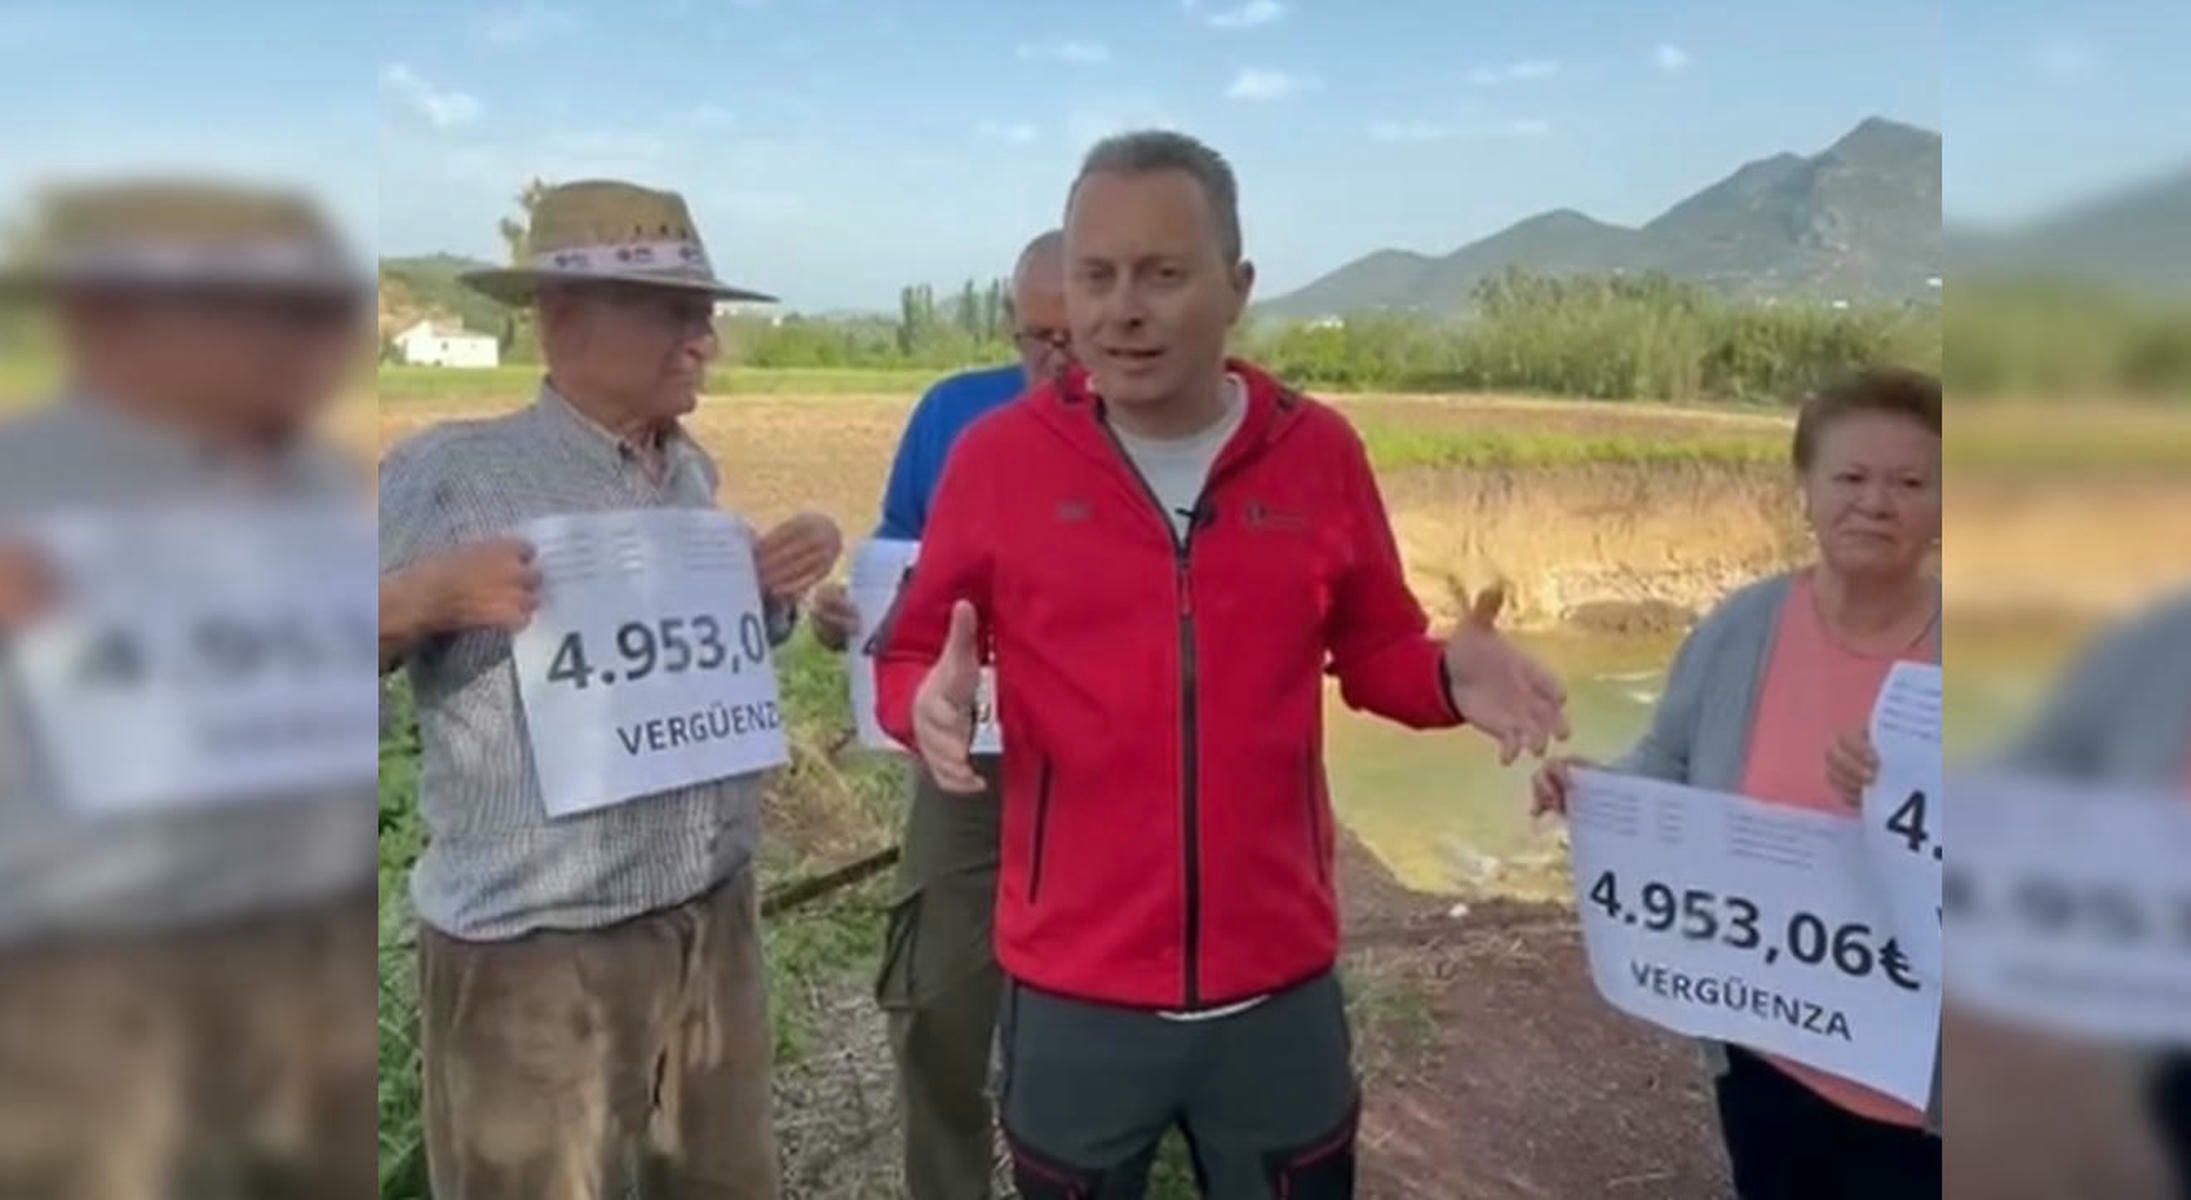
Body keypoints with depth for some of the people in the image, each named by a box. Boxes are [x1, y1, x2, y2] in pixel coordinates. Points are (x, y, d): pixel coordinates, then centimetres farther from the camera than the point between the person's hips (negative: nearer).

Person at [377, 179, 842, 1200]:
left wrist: (777, 588, 1)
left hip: (718, 925, 6)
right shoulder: (448, 475, -12)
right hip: (533, 956, -6)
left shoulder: (695, 475, 7)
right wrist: (424, 596, -26)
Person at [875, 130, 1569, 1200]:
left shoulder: (1318, 451, -3)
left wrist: (1450, 676, -14)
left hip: (1278, 981, 2)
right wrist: (930, 701, -22)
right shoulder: (997, 456, -8)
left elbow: (1375, 651, 8)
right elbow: (910, 655, 0)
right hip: (1073, 990, -1)